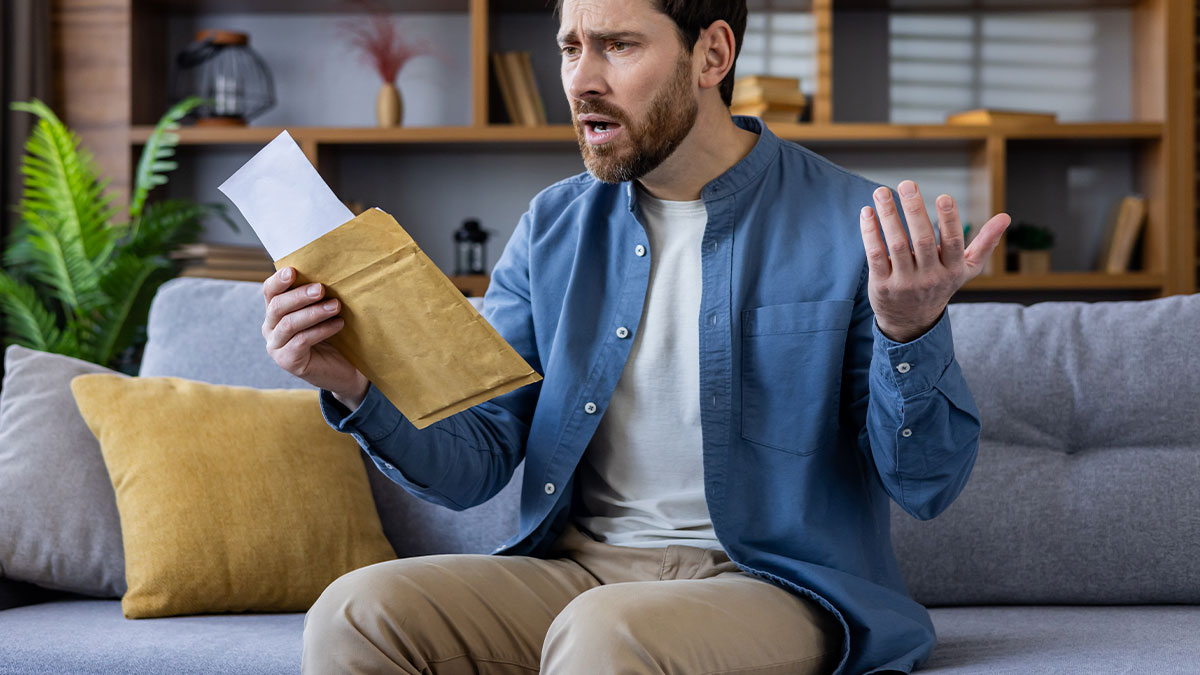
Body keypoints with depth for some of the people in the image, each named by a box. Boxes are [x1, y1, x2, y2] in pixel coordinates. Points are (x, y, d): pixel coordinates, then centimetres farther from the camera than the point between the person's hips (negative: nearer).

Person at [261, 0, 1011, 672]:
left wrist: (909, 336, -25)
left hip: (774, 582, -4)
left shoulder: (854, 225, -6)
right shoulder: (554, 227, 8)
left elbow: (928, 487, -6)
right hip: (580, 563, 4)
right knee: (356, 613, -20)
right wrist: (356, 389, -14)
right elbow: (474, 465, 6)